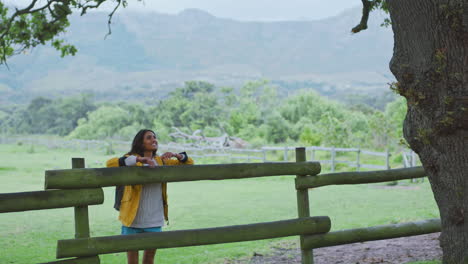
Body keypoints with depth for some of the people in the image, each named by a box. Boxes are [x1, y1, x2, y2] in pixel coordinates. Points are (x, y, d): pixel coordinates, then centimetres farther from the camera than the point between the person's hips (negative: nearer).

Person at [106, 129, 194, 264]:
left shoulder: (161, 161, 10)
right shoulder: (132, 161, -5)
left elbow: (189, 163, 14)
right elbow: (110, 163, -24)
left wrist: (176, 155, -9)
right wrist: (140, 159, -33)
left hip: (154, 221, 4)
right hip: (133, 219, -4)